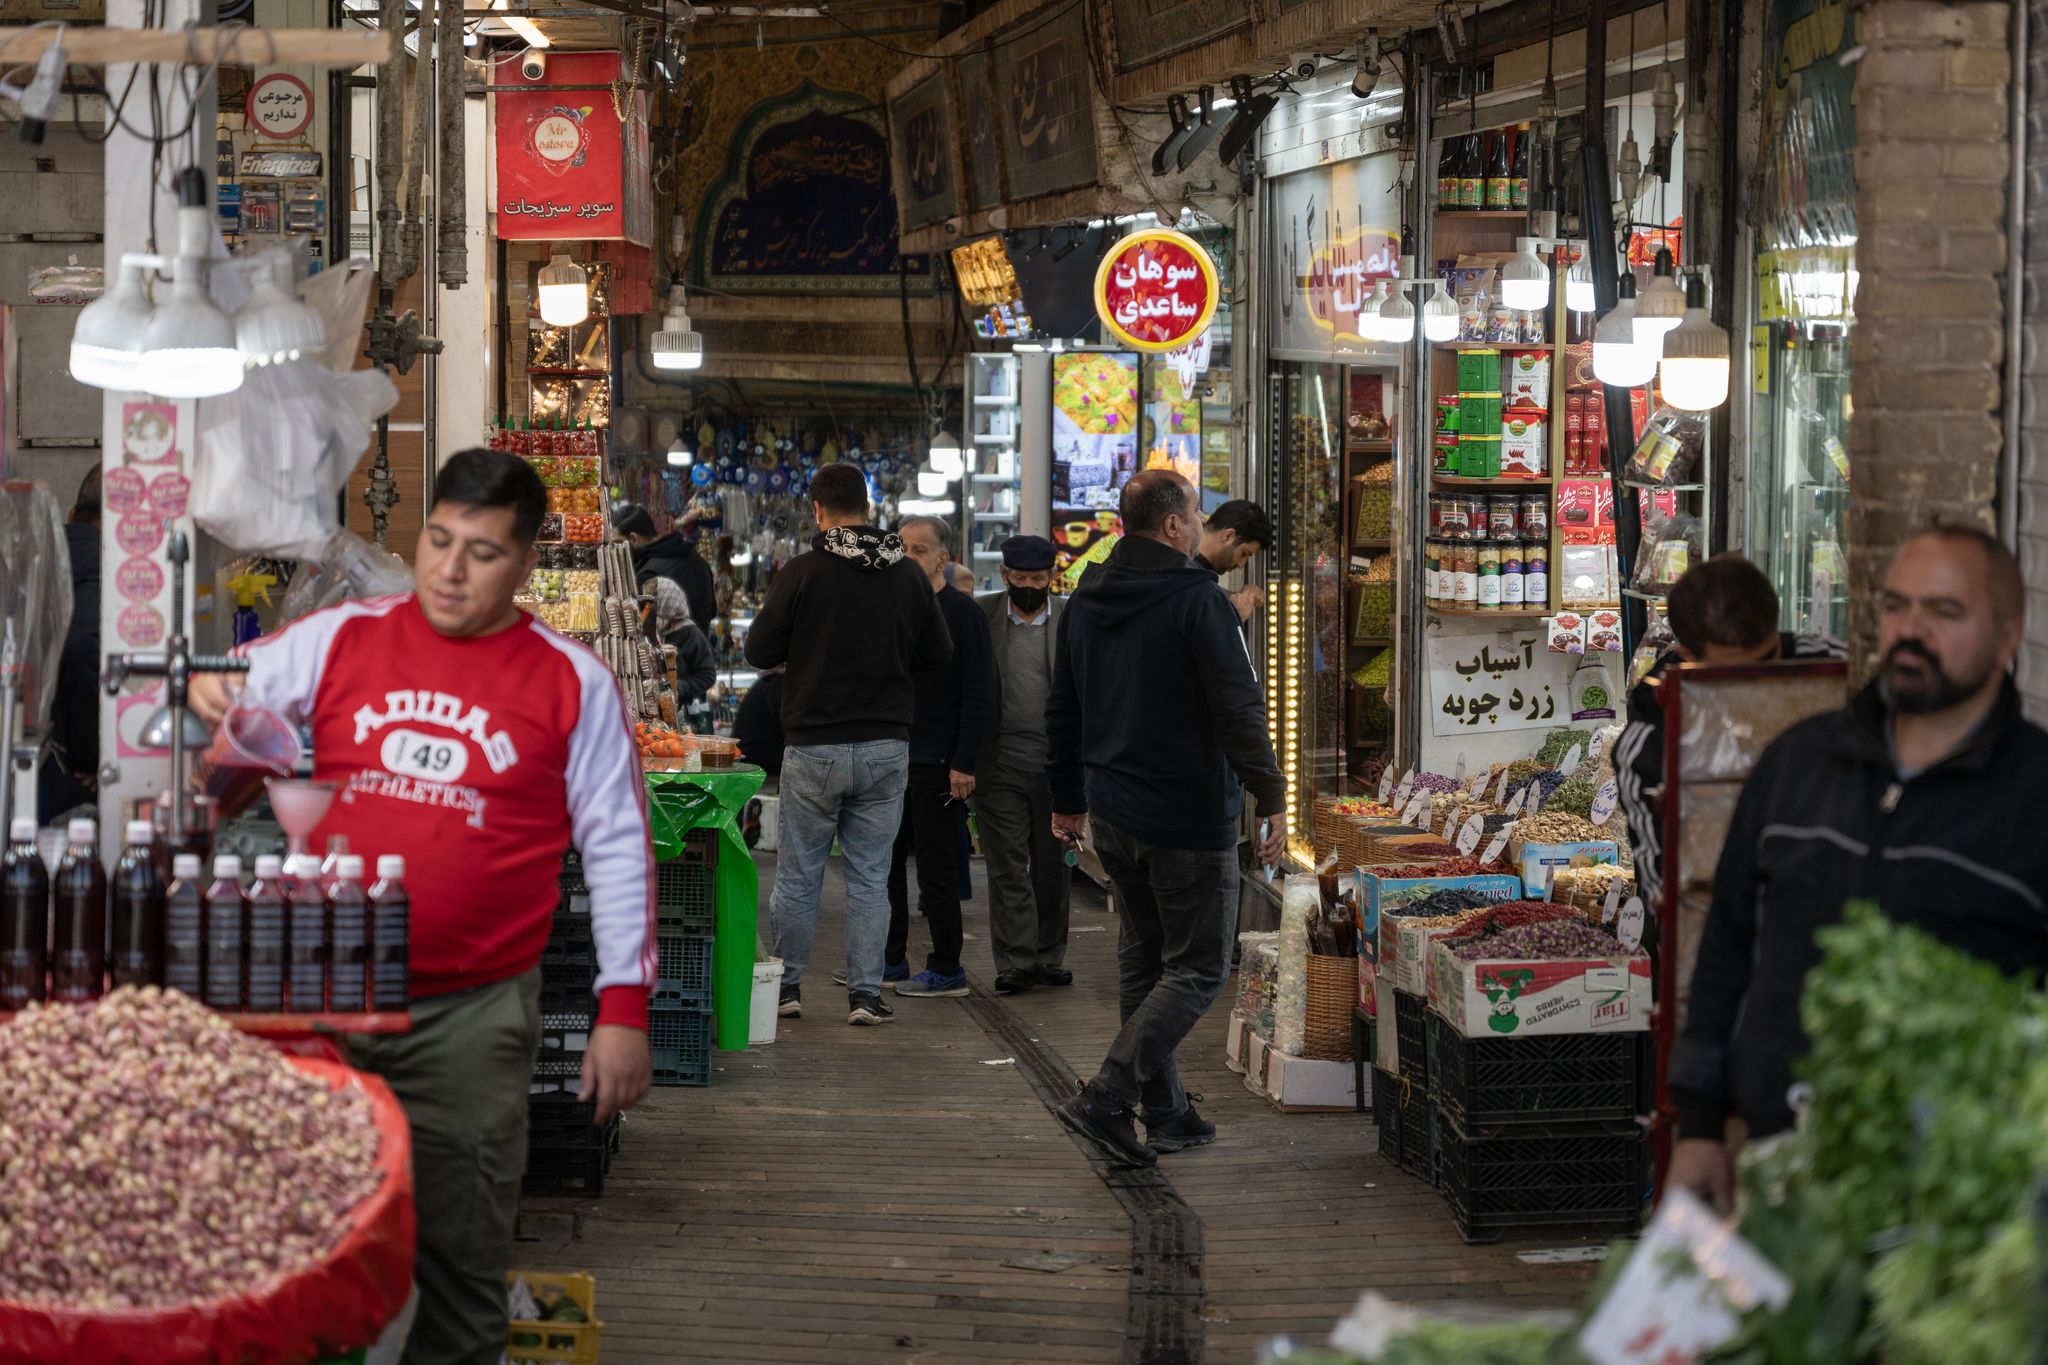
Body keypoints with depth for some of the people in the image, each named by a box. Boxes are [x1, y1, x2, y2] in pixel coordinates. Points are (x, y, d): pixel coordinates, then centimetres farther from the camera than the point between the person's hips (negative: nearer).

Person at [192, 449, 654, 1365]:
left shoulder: (572, 682, 1)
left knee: (461, 1258, 6)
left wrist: (624, 1009, -3)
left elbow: (617, 850, 2)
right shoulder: (342, 638, 6)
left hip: (473, 1015, -2)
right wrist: (202, 691, -14)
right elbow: (223, 692, 11)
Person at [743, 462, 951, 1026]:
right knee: (870, 876, 8)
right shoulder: (909, 573, 0)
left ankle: (786, 987, 17)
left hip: (814, 747, -2)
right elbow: (939, 654, 8)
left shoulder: (803, 572, -10)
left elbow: (759, 651, -5)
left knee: (797, 874, 10)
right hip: (886, 746, 2)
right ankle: (866, 995, 7)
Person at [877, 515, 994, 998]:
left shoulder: (963, 612, -8)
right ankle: (891, 960, 19)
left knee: (936, 866, -3)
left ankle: (947, 970, 5)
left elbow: (979, 693, -12)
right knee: (885, 859, 9)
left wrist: (964, 763, -18)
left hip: (937, 762, -7)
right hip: (893, 757, 7)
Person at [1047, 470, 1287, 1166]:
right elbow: (1239, 710, -18)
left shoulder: (1085, 602, 10)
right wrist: (1272, 799, -15)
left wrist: (1068, 799, 27)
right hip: (1188, 815, -8)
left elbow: (1062, 710, 18)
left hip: (1112, 814, 8)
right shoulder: (1196, 600, -14)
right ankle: (1106, 1098, -14)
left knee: (1142, 959, 17)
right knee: (1197, 968, -1)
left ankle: (1165, 1112, 19)